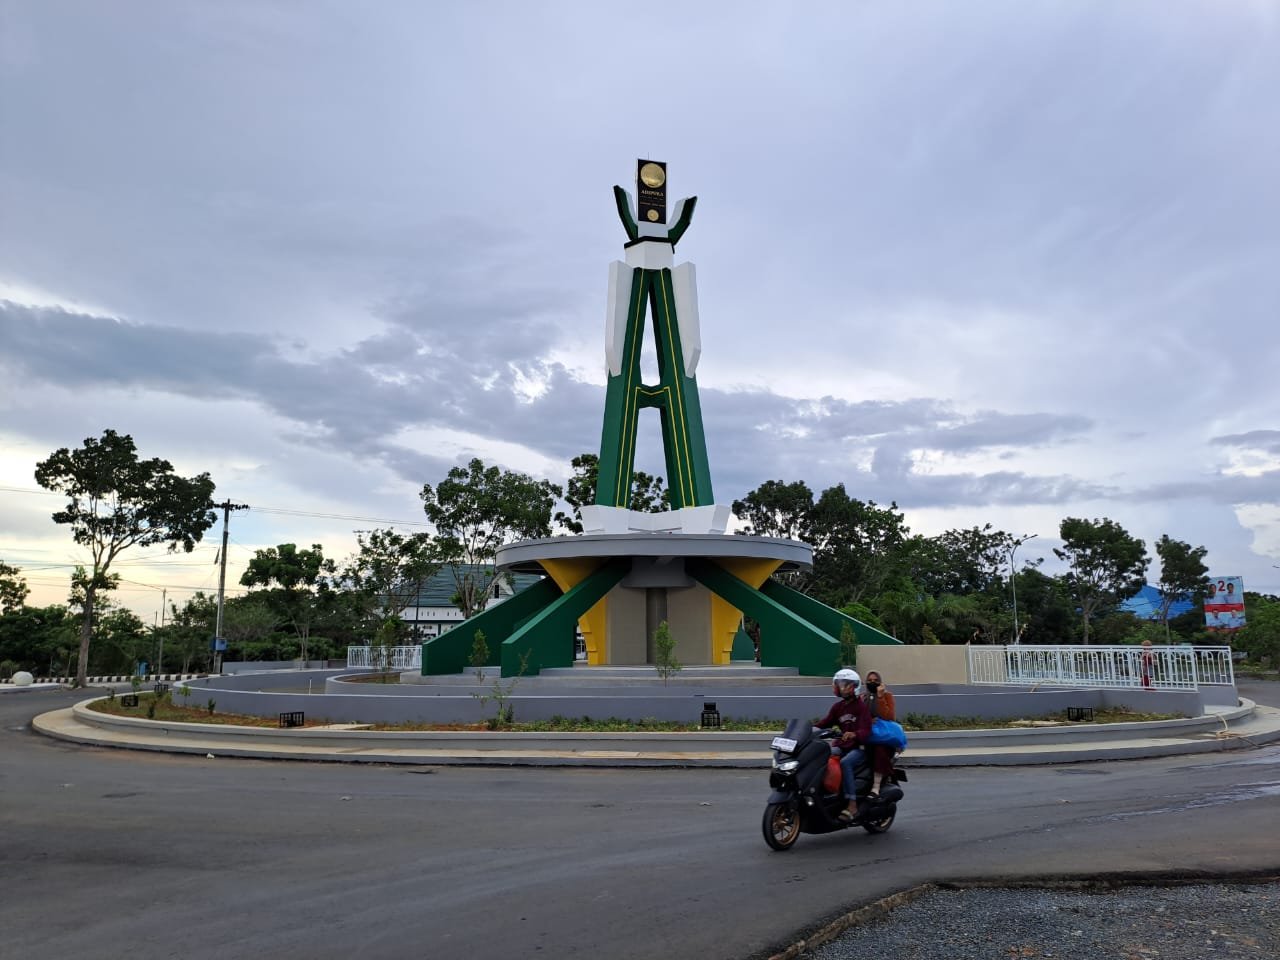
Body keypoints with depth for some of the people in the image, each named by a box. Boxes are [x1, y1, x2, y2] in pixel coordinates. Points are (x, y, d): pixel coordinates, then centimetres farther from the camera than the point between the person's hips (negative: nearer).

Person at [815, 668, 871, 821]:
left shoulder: (861, 706, -4)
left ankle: (852, 804, -32)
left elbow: (866, 731, -16)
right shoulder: (837, 706, 16)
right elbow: (826, 722, 8)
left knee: (845, 763, -34)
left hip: (859, 747, -6)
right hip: (841, 745, 6)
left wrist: (854, 734, -38)